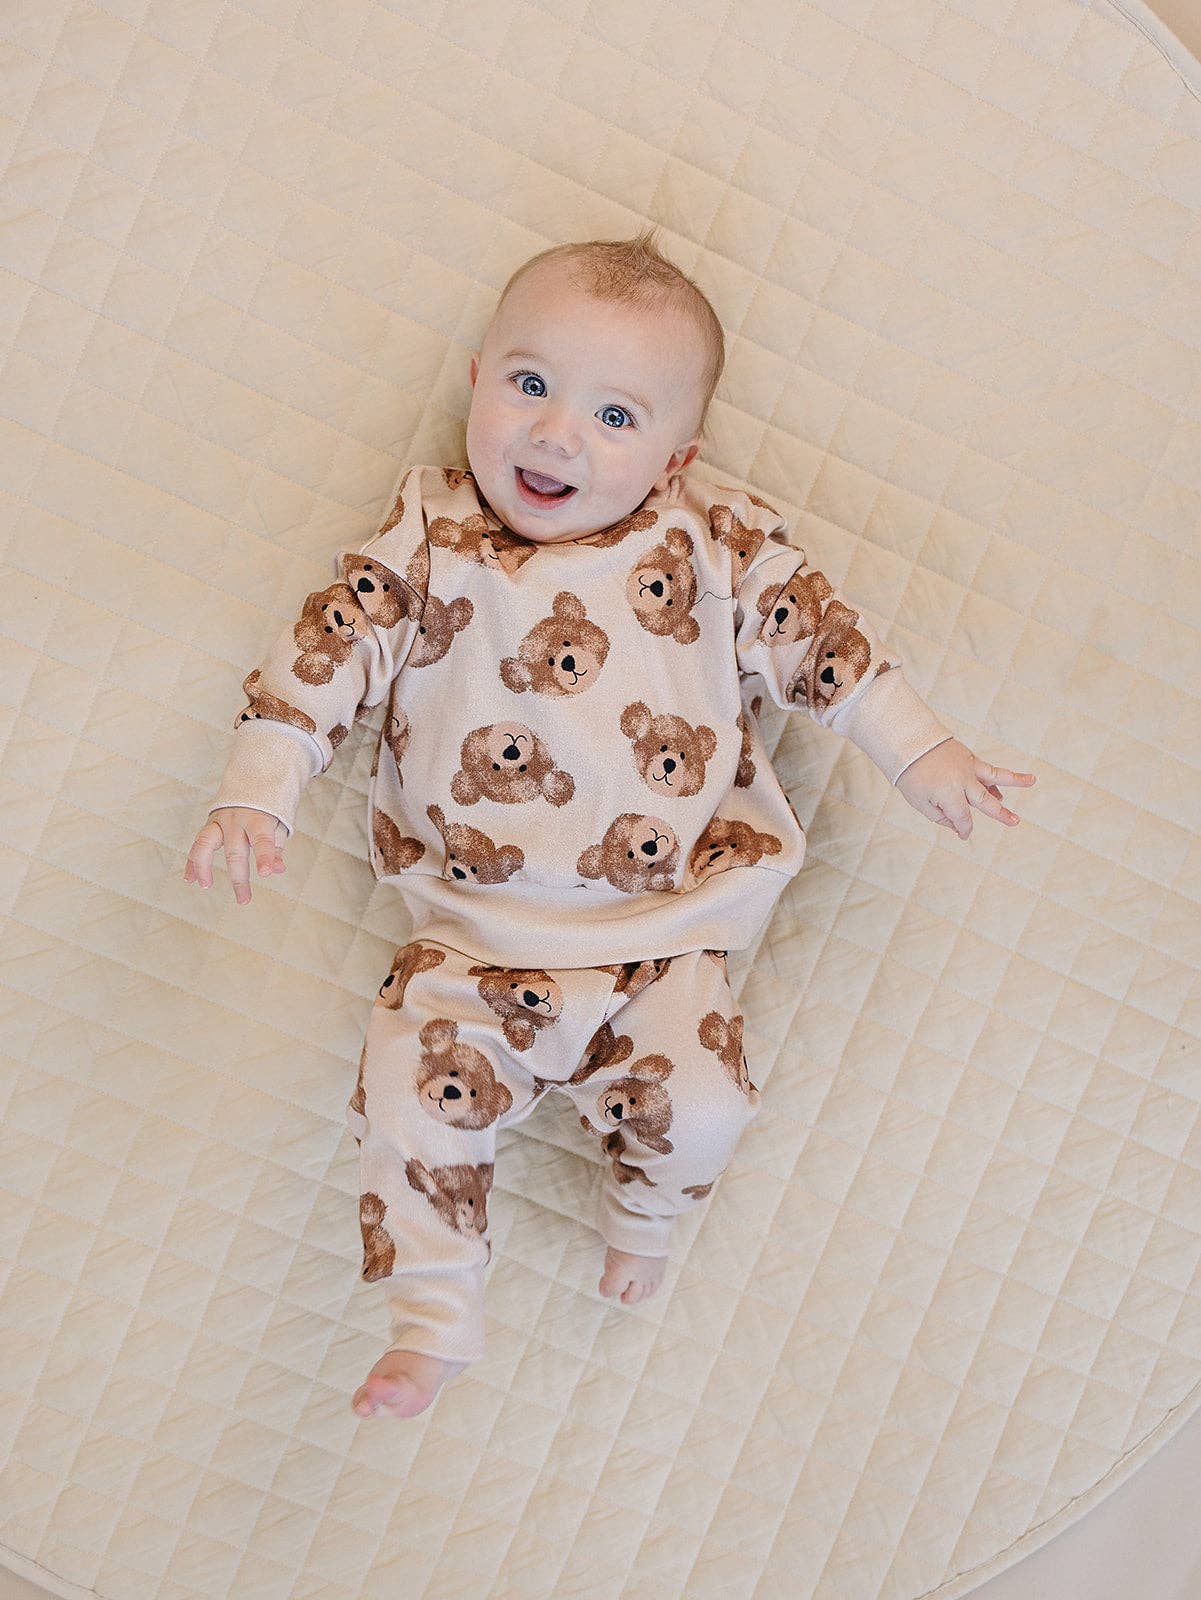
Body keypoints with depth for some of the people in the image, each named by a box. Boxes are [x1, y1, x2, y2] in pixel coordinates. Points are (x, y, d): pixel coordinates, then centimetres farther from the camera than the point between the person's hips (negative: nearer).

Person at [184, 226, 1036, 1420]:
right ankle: (432, 1317, 4)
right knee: (414, 1093, -17)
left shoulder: (715, 546, 3)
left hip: (662, 929, 0)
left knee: (698, 1106, -15)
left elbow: (815, 638, 9)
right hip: (475, 933, 0)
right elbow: (328, 650, -1)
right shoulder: (428, 539, 2)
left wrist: (920, 754, 7)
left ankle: (643, 1212, 21)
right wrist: (255, 795, -11)